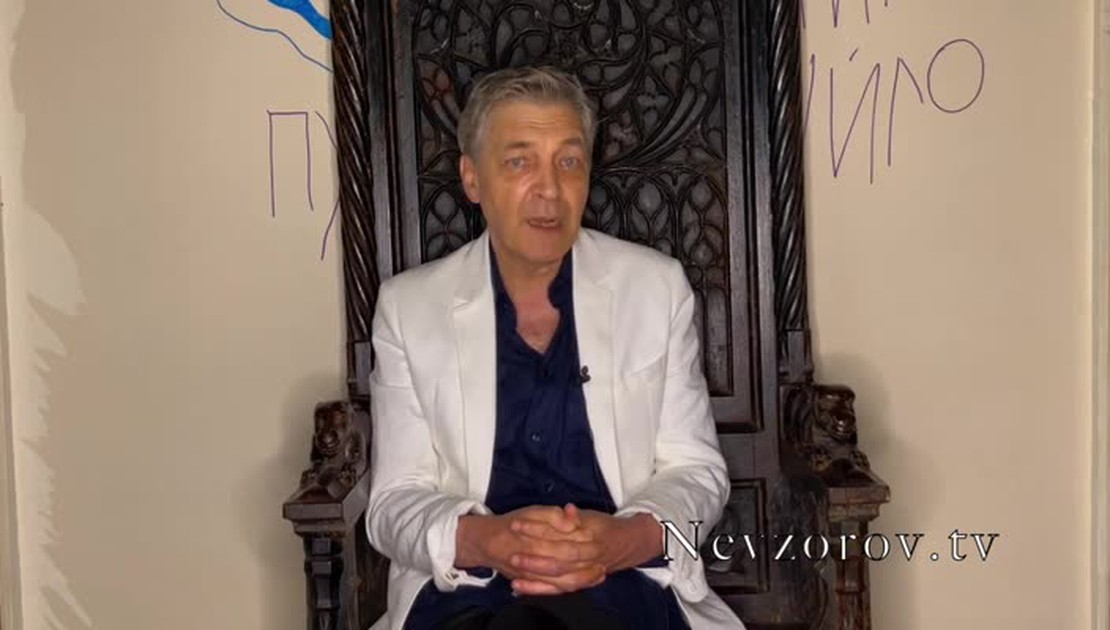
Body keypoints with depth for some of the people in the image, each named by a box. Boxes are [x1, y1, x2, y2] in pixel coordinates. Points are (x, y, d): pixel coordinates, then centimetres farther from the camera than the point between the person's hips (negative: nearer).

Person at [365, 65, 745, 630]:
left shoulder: (657, 286, 6)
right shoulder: (408, 305, 5)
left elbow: (696, 470, 6)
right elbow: (394, 502, 2)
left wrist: (629, 537, -17)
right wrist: (483, 540, -20)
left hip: (625, 581, 0)